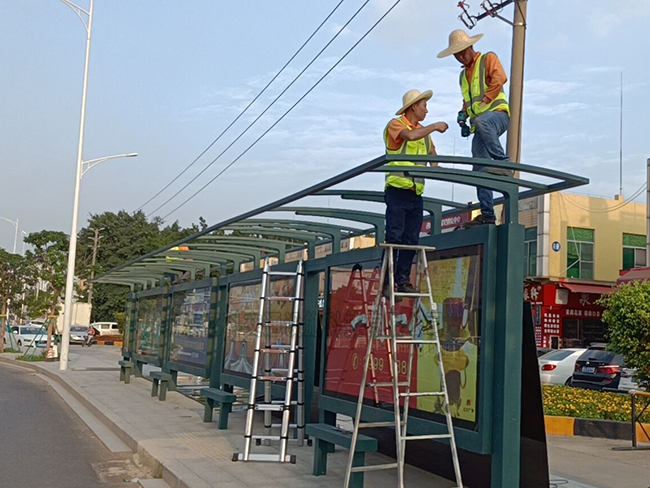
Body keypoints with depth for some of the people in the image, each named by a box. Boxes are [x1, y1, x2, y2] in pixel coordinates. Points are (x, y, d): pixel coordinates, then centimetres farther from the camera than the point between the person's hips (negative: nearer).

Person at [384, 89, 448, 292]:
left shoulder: (423, 130, 21)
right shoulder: (395, 124, -2)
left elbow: (432, 153, 17)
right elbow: (410, 136, -22)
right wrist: (434, 126, -11)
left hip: (416, 194, 7)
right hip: (397, 191, -7)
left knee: (411, 239, 2)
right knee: (394, 237, -10)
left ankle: (403, 280, 5)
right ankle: (387, 282, -8)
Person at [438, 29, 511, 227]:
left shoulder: (488, 58, 6)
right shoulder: (463, 74, 28)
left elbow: (499, 78, -12)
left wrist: (484, 100, -19)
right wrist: (464, 112, 15)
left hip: (497, 113, -7)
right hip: (479, 124, 7)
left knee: (482, 122, -43)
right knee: (480, 169, -4)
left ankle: (503, 163, -39)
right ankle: (487, 214, -4)